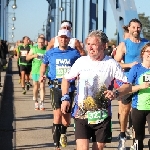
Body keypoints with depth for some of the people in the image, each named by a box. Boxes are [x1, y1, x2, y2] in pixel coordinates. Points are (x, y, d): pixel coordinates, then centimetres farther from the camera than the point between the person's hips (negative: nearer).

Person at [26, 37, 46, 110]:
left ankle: (42, 103, -9)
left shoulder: (46, 50, -3)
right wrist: (33, 56, -8)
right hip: (35, 70, 3)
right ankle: (36, 102, 23)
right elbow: (27, 58, 10)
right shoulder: (33, 49, 6)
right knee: (35, 87, 11)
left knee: (42, 86, -9)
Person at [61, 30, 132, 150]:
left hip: (102, 115, 0)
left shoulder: (112, 64, -3)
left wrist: (116, 93, -23)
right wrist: (65, 98, -2)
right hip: (81, 112, 0)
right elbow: (66, 79, 13)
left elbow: (127, 86, -3)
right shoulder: (81, 61, 2)